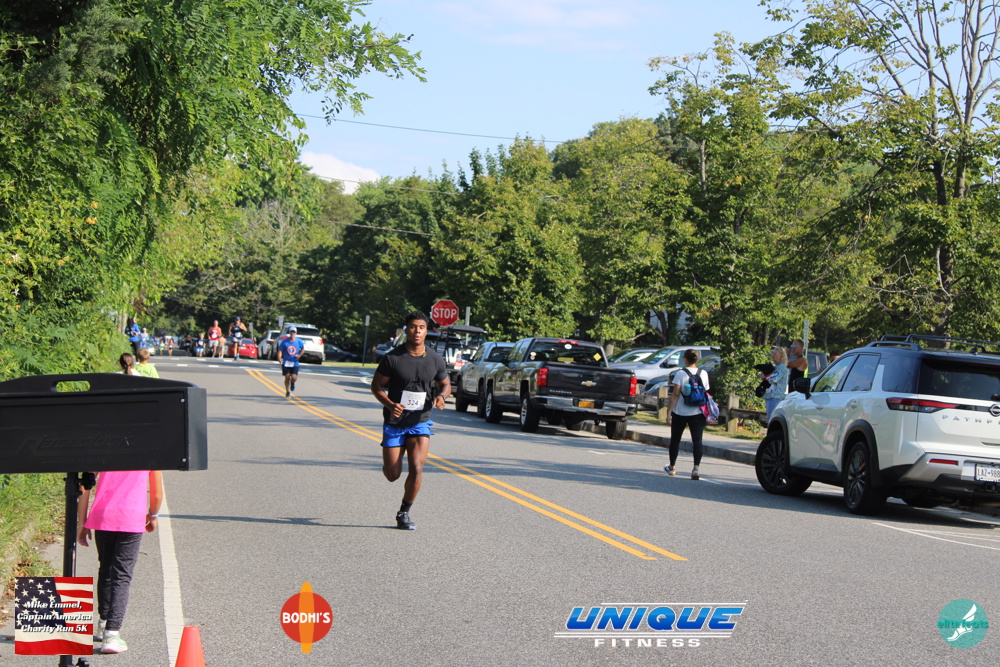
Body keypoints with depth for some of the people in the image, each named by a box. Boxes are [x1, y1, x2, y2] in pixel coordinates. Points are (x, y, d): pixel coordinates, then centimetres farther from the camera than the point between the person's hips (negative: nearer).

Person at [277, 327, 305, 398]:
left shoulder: (299, 341, -2)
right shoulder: (284, 341, -5)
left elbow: (303, 348, 15)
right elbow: (280, 350, -4)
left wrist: (300, 355, -2)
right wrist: (279, 358, -22)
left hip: (295, 363, 0)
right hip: (286, 362, 0)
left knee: (294, 377, -11)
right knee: (287, 377, 1)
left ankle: (292, 383, 28)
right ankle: (287, 392, 20)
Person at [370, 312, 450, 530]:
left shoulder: (435, 360, -2)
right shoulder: (393, 357, -10)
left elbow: (446, 384, 13)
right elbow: (376, 385, -4)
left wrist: (442, 396, -11)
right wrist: (390, 404, -22)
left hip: (420, 422, 1)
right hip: (394, 422, -1)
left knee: (416, 469, -15)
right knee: (392, 475, 4)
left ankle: (404, 514, 4)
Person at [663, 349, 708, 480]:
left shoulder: (680, 374, -8)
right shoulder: (704, 374, 3)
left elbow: (675, 394, -11)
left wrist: (669, 411, -9)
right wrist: (705, 411, 19)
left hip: (680, 412, -2)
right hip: (698, 413, 2)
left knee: (675, 439, 14)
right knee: (697, 440, -3)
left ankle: (672, 467, 27)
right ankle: (696, 468, -20)